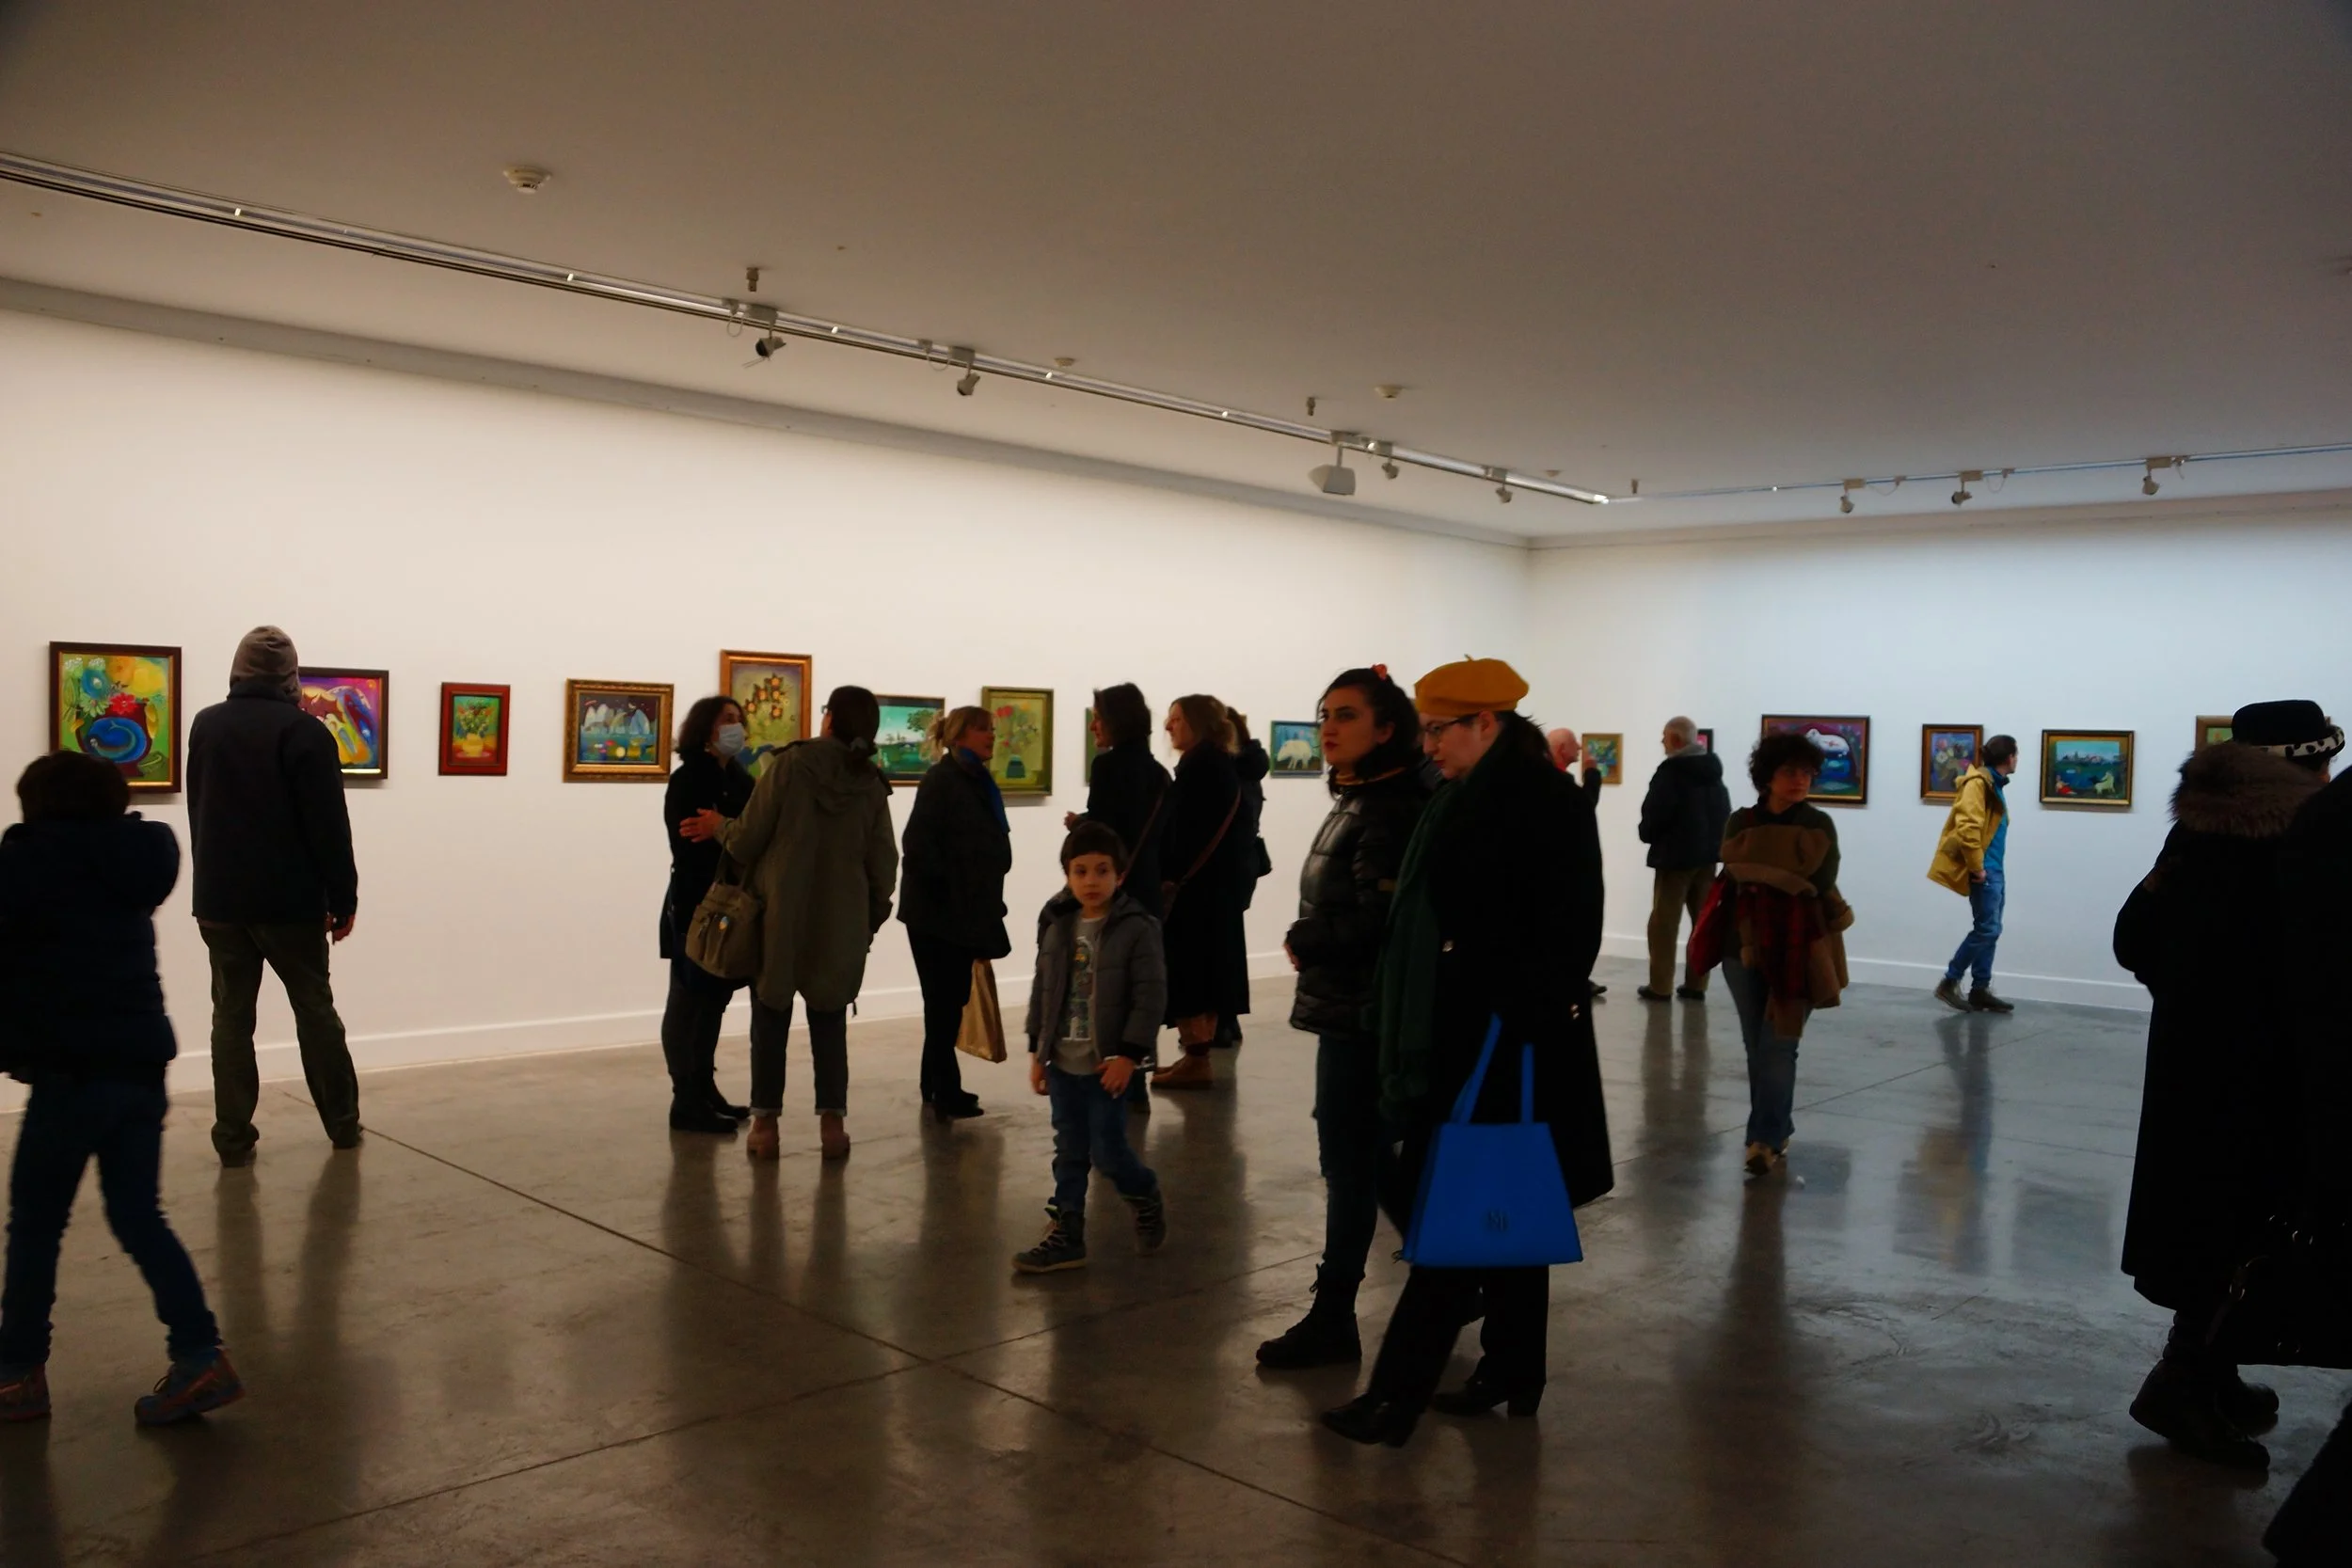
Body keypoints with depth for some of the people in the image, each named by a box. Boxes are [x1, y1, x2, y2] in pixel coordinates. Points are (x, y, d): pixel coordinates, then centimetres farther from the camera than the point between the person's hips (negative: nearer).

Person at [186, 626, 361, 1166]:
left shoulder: (204, 726, 7)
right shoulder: (303, 731, -12)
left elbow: (199, 814, 16)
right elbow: (329, 826, -13)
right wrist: (343, 898, -6)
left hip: (219, 898, 4)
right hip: (290, 900, -4)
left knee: (231, 1015, 7)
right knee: (315, 1010, 8)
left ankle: (234, 1138, 5)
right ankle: (343, 1124, 16)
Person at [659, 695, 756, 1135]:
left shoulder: (738, 779, 12)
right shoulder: (687, 779, -8)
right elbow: (687, 846, -14)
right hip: (696, 905, -7)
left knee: (712, 1000, 14)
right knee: (688, 1002, -1)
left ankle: (705, 1091, 24)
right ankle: (686, 1102, 3)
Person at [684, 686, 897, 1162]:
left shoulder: (789, 764, -10)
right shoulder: (872, 785, -2)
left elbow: (747, 842, -8)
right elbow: (883, 864, 1)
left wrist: (720, 828, 12)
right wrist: (872, 919, 13)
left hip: (780, 917, -2)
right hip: (841, 923, 2)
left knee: (770, 1020, 10)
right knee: (829, 1023, 13)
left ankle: (765, 1125, 11)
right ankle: (832, 1123, 9)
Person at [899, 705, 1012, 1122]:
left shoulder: (978, 782, 15)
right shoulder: (942, 779, -12)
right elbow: (918, 844, -22)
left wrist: (985, 911, 13)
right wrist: (943, 887, -18)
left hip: (965, 911, 9)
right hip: (937, 912, -9)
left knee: (951, 1000, 14)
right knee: (944, 1001, -4)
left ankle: (938, 1086, 24)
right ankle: (944, 1092, 2)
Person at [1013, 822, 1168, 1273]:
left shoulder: (1136, 929, -12)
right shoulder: (1056, 926, 3)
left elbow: (1151, 995, -13)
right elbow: (1042, 989, 10)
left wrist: (1129, 1055, -17)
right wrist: (1037, 1050, 8)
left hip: (1107, 1065, -5)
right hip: (1062, 1063, 5)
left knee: (1107, 1151, 0)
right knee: (1069, 1152, 11)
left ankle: (1147, 1200, 28)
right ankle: (1066, 1235, 19)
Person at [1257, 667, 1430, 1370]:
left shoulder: (1391, 811, -17)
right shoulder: (1357, 803, 13)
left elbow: (1376, 916, -25)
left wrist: (1302, 942, -11)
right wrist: (1311, 944, -1)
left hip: (1362, 1011, -10)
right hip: (1347, 1006, 10)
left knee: (1349, 1160, -3)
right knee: (1367, 1155, 17)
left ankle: (1333, 1318, 6)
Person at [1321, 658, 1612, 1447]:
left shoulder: (1549, 806, -13)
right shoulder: (1465, 800, 11)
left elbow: (1568, 938, -16)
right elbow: (1435, 921, 11)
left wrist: (1525, 1024, -19)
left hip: (1505, 1051, -9)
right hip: (1458, 1042, 9)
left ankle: (1399, 1395, 1)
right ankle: (1512, 1372, 29)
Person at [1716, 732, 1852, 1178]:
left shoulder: (1819, 825, 1)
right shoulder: (1741, 822, 6)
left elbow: (1821, 882, -7)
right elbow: (1735, 872, -2)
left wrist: (1763, 876, -8)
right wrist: (1791, 879, -6)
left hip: (1799, 949, -3)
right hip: (1746, 946, 3)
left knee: (1777, 1046, -9)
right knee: (1756, 1047, 9)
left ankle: (1768, 1139, -8)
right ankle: (1774, 1132, 22)